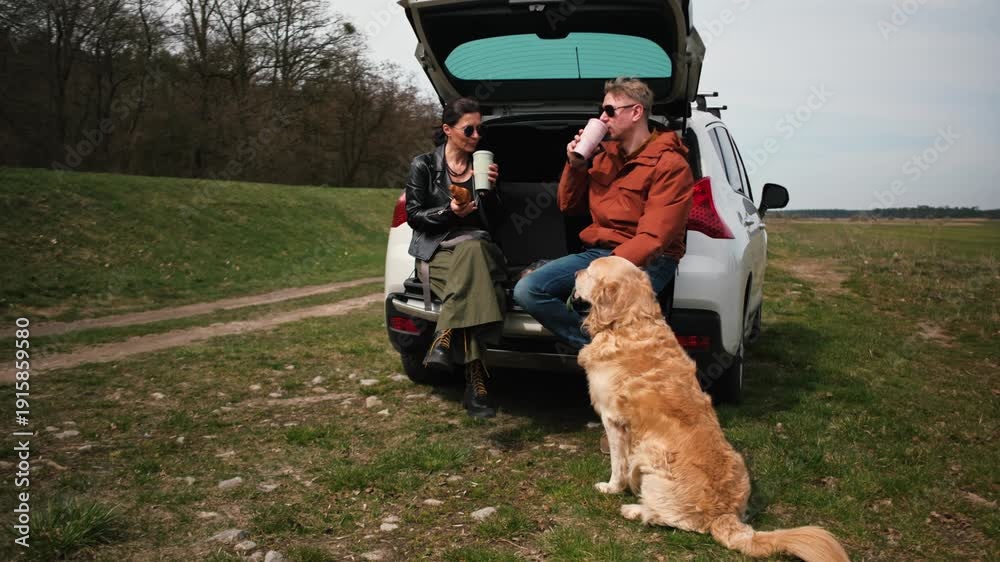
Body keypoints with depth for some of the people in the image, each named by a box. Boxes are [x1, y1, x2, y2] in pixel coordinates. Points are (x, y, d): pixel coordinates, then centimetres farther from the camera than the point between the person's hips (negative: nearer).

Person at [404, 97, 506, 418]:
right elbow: (413, 217, 2)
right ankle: (477, 385, -43)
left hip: (475, 246, 3)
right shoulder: (424, 166, 6)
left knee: (473, 251, -38)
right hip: (436, 251, -3)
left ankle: (444, 343, -41)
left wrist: (490, 189, -5)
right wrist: (449, 212, -14)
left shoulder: (483, 165, 15)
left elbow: (494, 223, 12)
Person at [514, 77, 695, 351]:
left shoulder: (670, 164, -8)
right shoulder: (605, 155, 14)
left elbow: (653, 238, -17)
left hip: (646, 261, -7)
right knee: (526, 290, -14)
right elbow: (569, 207, 21)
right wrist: (574, 166, 4)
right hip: (596, 251, 7)